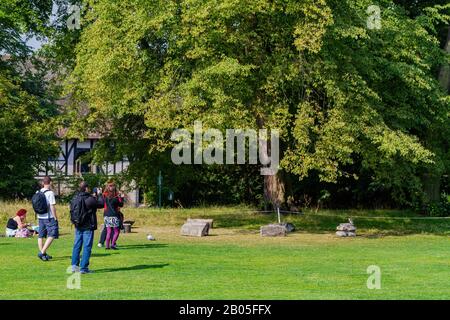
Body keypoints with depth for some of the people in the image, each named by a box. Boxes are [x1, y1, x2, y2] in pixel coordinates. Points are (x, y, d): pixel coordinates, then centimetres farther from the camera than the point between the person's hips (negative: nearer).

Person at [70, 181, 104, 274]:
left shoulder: (75, 198, 3)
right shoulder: (90, 199, -17)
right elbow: (101, 204, -9)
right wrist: (100, 195, 8)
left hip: (78, 226, 6)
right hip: (88, 226, -6)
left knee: (77, 245, 13)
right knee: (87, 246, -1)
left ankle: (74, 265, 16)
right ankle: (84, 268, -3)